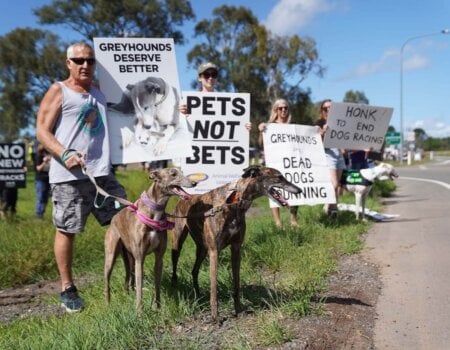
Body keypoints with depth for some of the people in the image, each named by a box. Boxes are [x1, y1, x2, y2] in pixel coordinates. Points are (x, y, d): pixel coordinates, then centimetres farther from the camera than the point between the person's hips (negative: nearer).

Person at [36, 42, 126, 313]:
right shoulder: (58, 92, 1)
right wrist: (65, 154, -21)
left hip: (102, 173, 5)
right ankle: (68, 289, 18)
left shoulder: (100, 92, 17)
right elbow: (42, 131, -5)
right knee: (66, 231, 3)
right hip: (69, 175, -5)